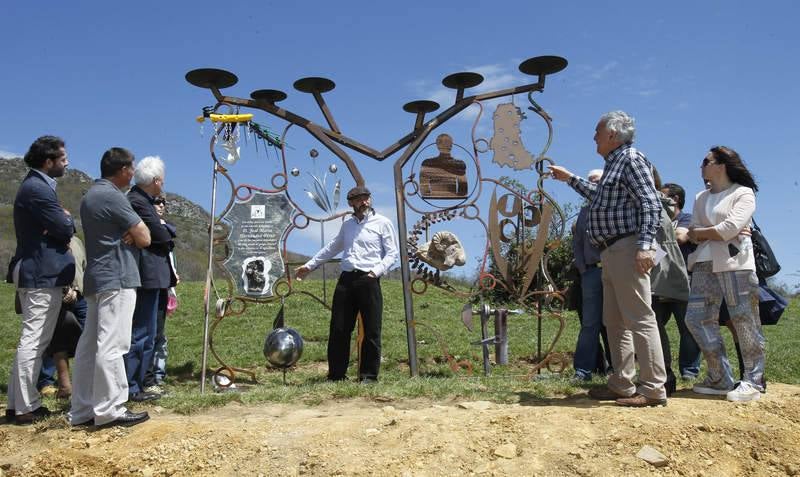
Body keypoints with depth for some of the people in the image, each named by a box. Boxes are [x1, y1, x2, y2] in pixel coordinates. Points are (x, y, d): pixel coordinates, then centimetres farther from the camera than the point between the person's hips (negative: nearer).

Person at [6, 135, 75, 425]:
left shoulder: (35, 185, 16)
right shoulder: (38, 189, -17)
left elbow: (53, 228, 16)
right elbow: (65, 230, -19)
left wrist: (61, 223, -4)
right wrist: (68, 218, 1)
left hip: (35, 271, 11)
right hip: (43, 273, -11)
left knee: (32, 340, 16)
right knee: (34, 341, -4)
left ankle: (19, 403, 22)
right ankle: (26, 408, 3)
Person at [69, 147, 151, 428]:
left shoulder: (90, 196, 18)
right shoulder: (112, 196, -13)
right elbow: (145, 238, -12)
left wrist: (130, 234, 0)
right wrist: (135, 232, 9)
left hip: (97, 278, 10)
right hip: (117, 278, -10)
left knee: (89, 345, 9)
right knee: (111, 345, -7)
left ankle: (82, 410, 13)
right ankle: (109, 410, -4)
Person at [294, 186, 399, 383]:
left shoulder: (383, 223, 3)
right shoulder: (347, 224, 19)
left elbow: (392, 254, -1)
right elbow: (332, 248, 30)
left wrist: (377, 270, -15)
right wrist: (309, 265, 31)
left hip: (368, 280, -5)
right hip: (346, 279, 5)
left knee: (371, 331, -2)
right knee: (338, 329, 4)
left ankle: (368, 375, 8)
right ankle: (336, 374, 14)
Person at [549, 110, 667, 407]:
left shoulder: (631, 159, -6)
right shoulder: (614, 163, 23)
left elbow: (651, 204, -15)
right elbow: (600, 197, 40)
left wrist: (645, 245, -25)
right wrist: (570, 179, 43)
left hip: (627, 250, -10)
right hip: (611, 252, 10)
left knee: (639, 319, -10)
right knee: (614, 321, 11)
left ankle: (653, 388, -7)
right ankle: (622, 385, 17)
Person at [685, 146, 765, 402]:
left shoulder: (743, 193, 0)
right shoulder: (701, 198, 19)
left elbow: (730, 228, -14)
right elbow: (694, 235, 9)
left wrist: (699, 232, -1)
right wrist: (720, 232, -7)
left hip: (735, 262, -6)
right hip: (705, 263, 7)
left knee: (744, 321, -3)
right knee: (697, 318, 1)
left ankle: (753, 381, 7)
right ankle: (720, 379, 11)